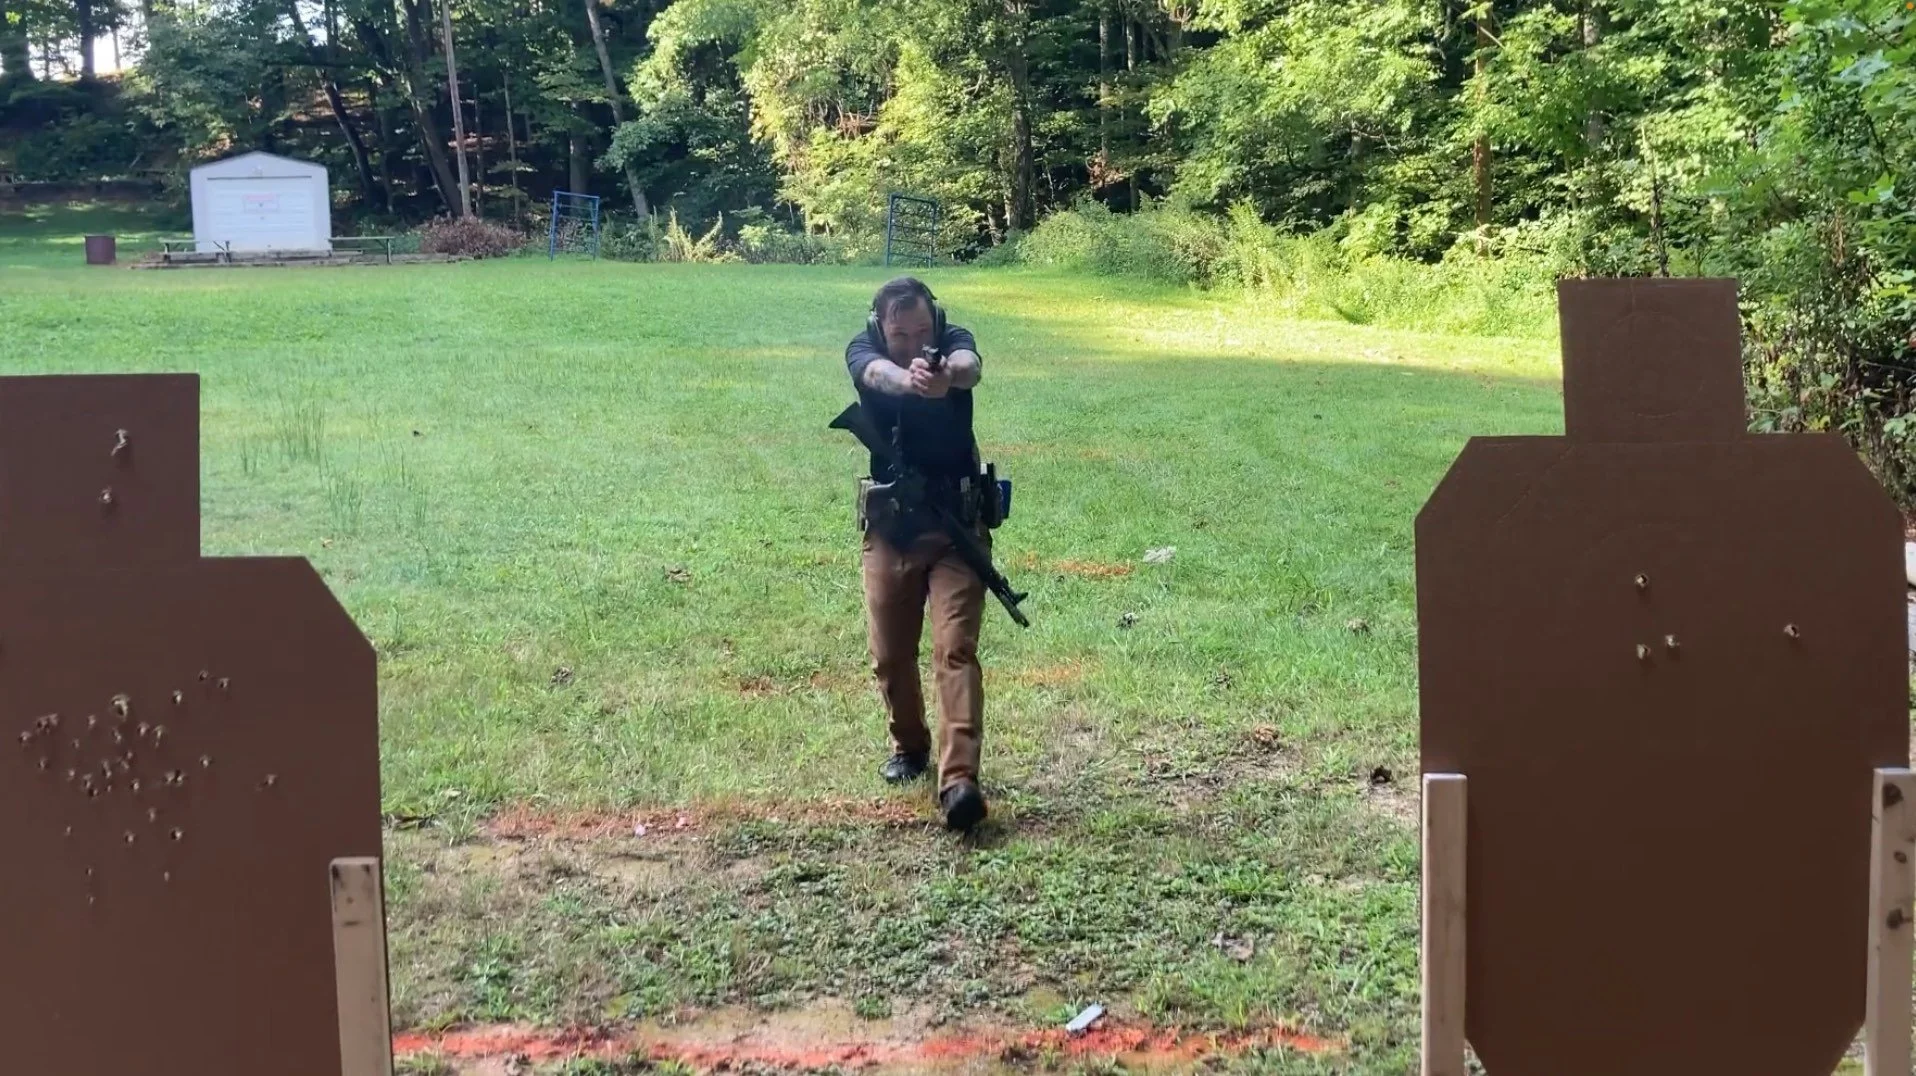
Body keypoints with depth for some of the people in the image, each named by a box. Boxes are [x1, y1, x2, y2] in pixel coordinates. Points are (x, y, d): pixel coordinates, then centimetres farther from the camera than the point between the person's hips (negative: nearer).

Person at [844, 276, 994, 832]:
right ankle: (909, 747, 35)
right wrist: (908, 379, -58)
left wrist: (947, 374, -60)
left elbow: (970, 367, -34)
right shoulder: (864, 350, -8)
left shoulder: (954, 341, -9)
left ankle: (959, 780, -21)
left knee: (956, 650, -14)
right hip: (890, 529, 2)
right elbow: (878, 374, -33)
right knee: (890, 656, 11)